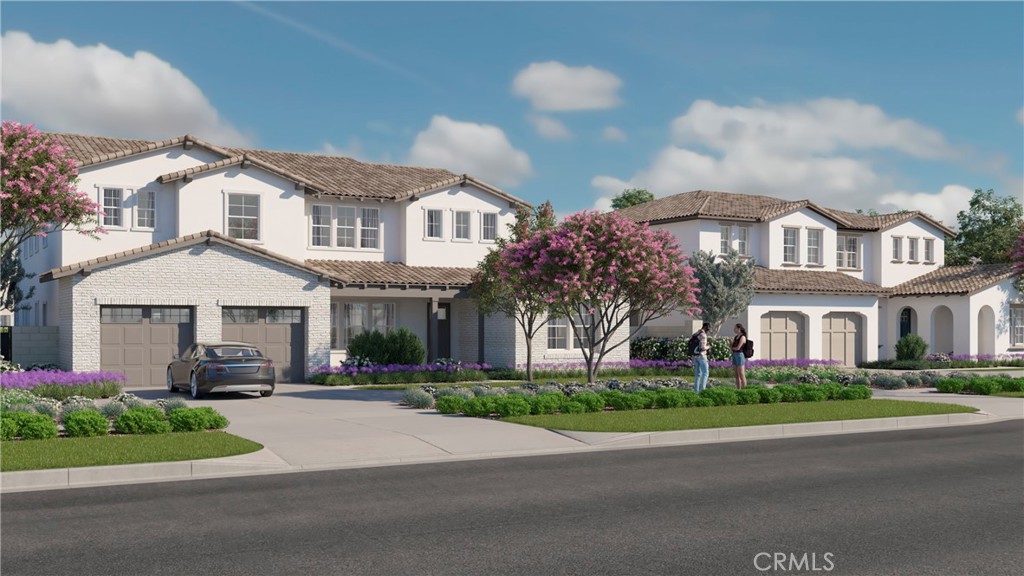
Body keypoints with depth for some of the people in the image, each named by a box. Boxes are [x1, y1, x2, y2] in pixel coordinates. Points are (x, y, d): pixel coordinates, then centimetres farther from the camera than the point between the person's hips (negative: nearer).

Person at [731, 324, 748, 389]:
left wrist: (733, 348, 1)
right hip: (735, 357, 9)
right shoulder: (736, 337, 15)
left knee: (742, 376, -6)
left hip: (740, 356, -9)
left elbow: (738, 348, -18)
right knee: (736, 376, 10)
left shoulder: (742, 337, -13)